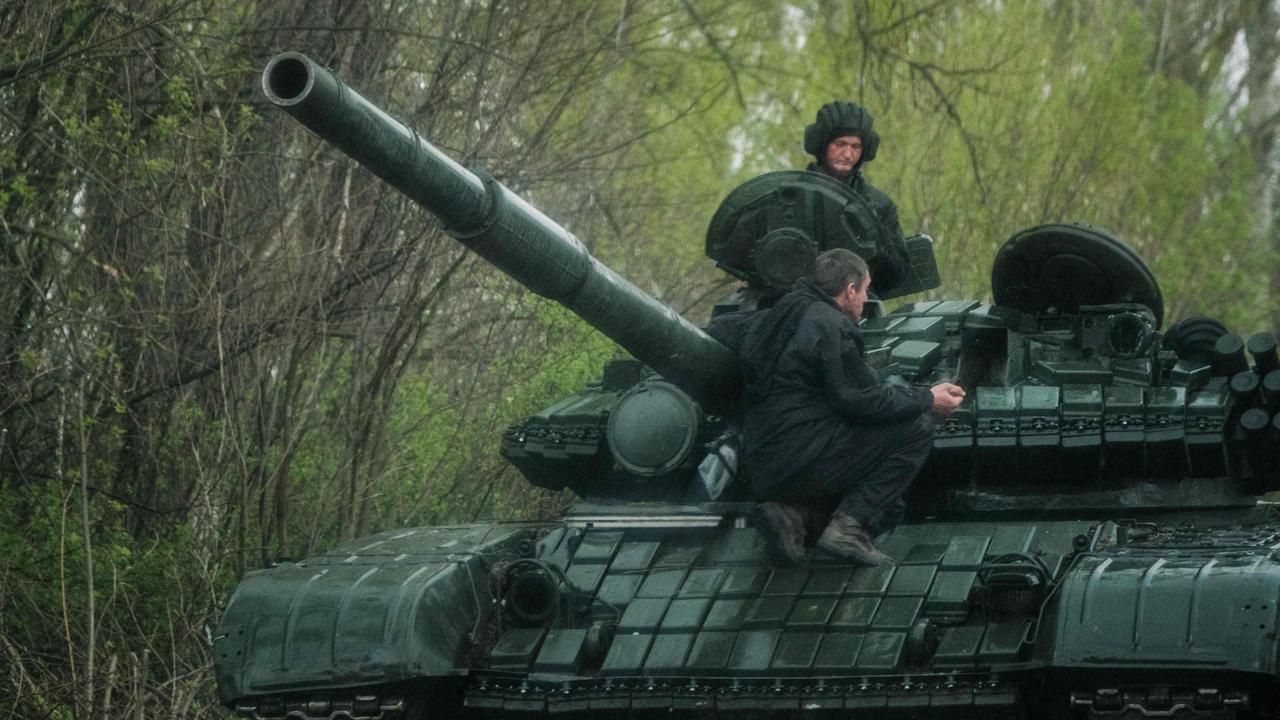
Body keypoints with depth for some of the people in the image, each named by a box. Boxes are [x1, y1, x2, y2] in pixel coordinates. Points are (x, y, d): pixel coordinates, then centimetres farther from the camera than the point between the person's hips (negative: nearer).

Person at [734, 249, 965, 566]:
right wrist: (928, 400, 0)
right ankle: (851, 527, -12)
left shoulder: (768, 320, 16)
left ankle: (791, 514, 6)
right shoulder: (832, 327, -11)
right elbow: (861, 401, -13)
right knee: (917, 428, -4)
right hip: (800, 465, -9)